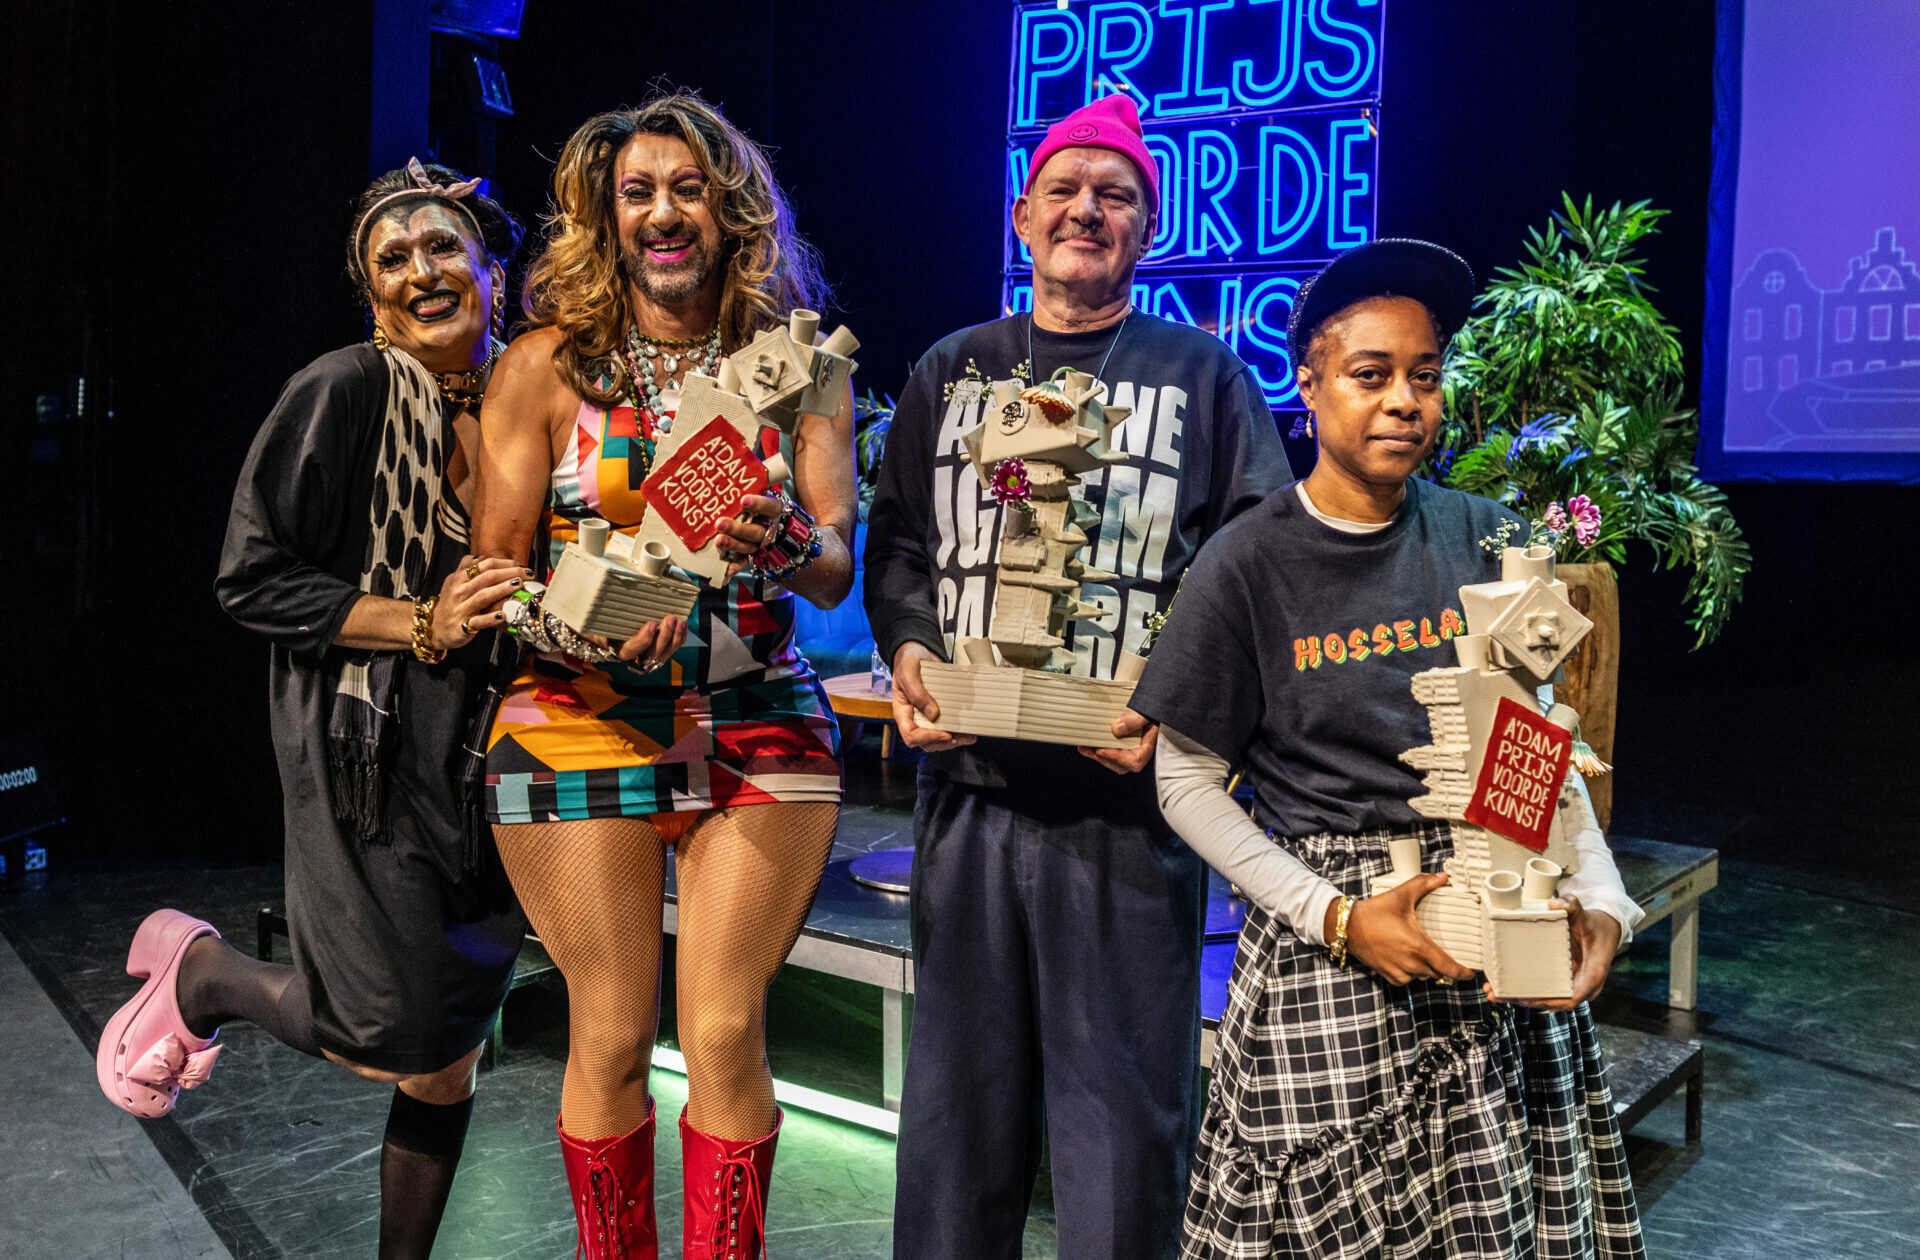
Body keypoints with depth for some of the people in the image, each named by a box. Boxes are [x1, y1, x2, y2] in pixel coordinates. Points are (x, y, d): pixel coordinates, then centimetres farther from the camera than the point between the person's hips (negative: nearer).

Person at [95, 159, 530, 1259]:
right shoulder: (343, 394, -9)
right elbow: (255, 581, -11)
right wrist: (423, 625, -18)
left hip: (488, 757, 5)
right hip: (369, 755, -5)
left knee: (452, 1055, 9)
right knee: (401, 1040, -7)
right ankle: (200, 972, 21)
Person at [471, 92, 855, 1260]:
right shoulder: (547, 365, 2)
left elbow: (837, 567, -2)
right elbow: (494, 569, 0)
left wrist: (786, 548, -25)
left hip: (761, 726, 1)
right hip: (582, 722, -1)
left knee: (726, 1033, -2)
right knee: (611, 1039, 3)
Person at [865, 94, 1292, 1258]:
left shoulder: (1205, 374, 7)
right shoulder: (953, 372, 15)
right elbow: (896, 543, 15)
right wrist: (908, 651, -5)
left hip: (1129, 794, -2)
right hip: (972, 782, 3)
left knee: (1125, 1096, 4)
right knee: (963, 1080, 12)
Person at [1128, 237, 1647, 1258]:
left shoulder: (1487, 540, 3)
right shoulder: (1247, 564, -7)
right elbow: (1186, 779, -4)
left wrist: (1598, 898, -6)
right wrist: (1337, 916, -13)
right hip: (1323, 951, -3)